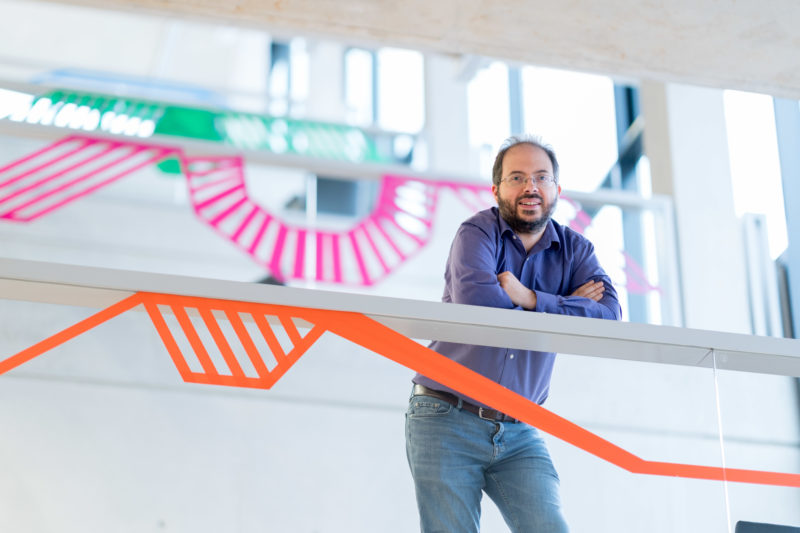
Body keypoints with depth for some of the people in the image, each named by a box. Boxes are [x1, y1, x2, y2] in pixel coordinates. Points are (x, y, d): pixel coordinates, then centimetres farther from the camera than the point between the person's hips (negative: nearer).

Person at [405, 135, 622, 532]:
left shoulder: (574, 250, 8)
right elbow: (473, 299, -24)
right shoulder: (478, 232, -3)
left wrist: (531, 299, -20)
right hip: (447, 420, -3)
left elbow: (608, 318, -9)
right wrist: (565, 308, -11)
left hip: (519, 432, 3)